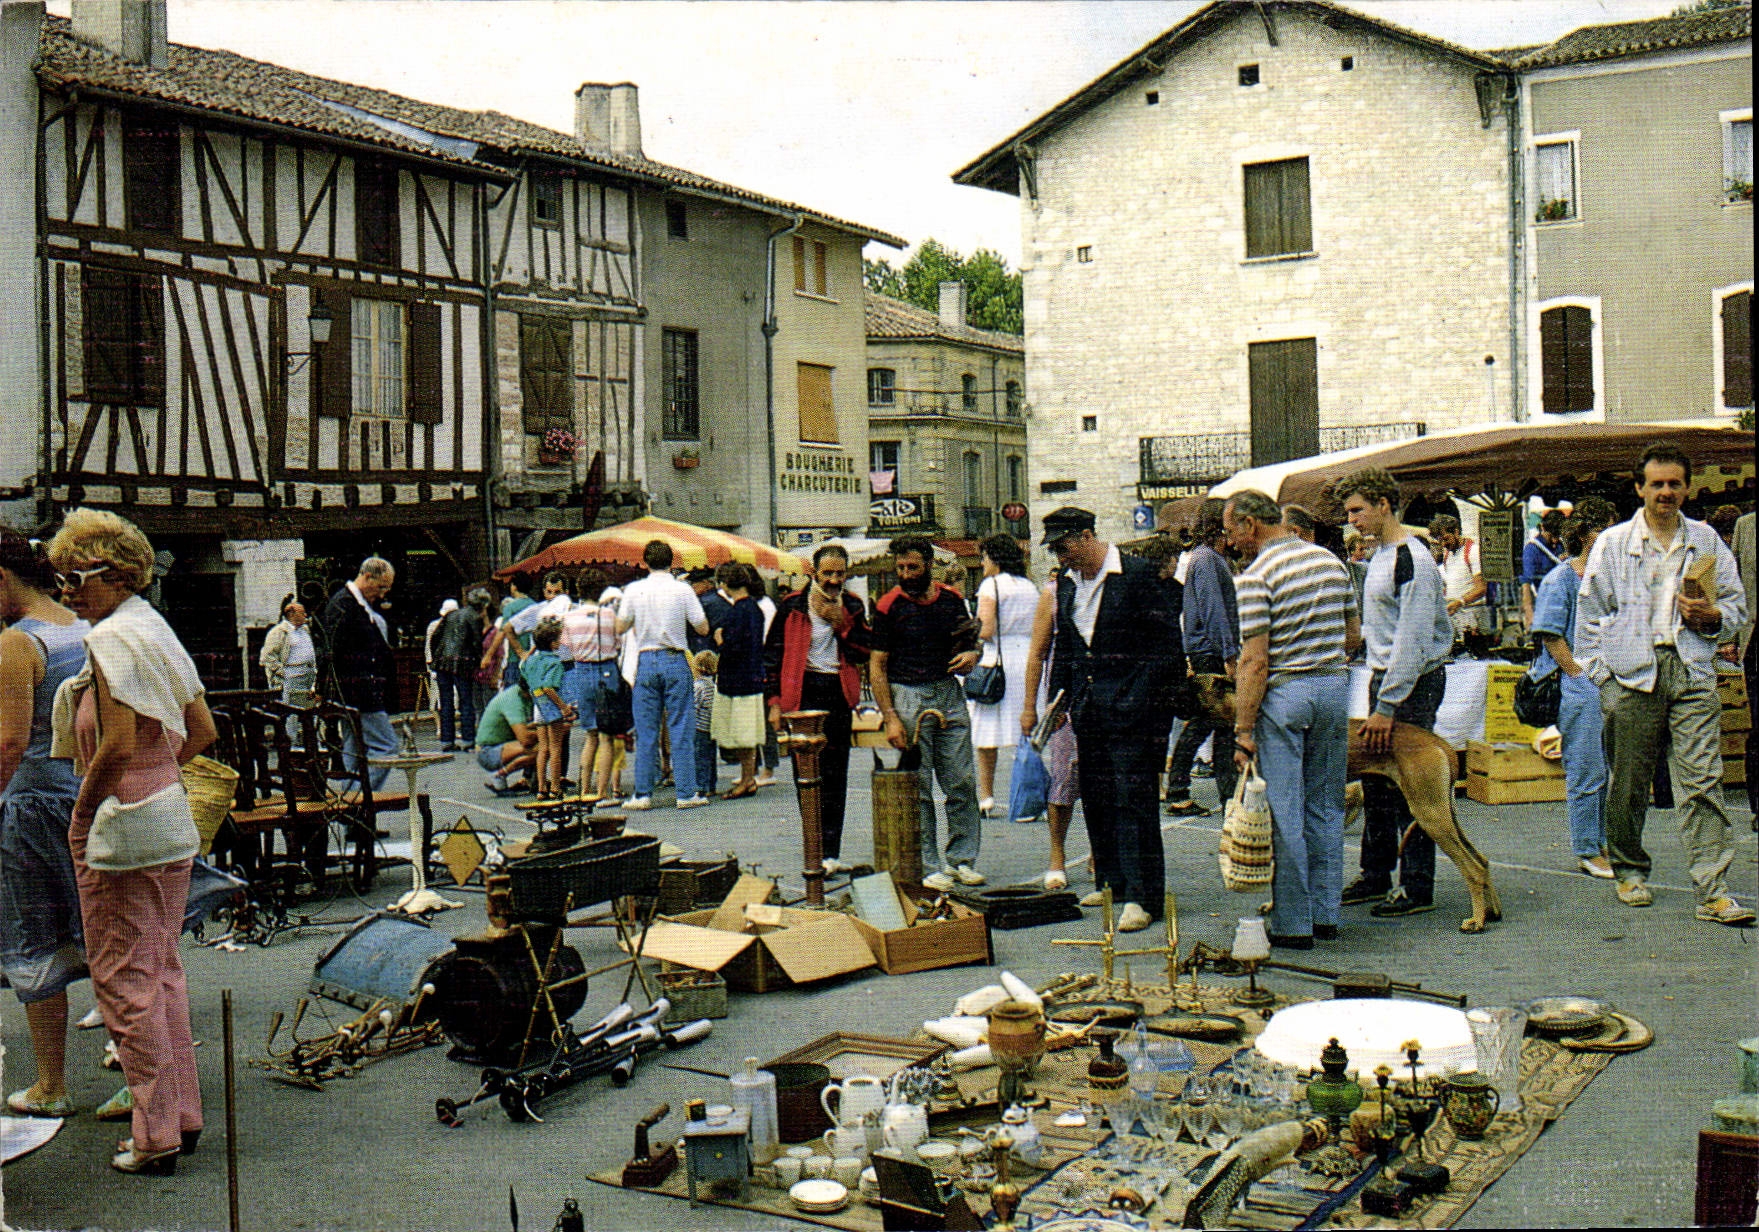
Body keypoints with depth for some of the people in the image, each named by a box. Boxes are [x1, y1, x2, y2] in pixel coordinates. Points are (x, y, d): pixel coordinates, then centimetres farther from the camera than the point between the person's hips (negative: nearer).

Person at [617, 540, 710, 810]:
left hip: (646, 661, 1)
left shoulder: (634, 590, -1)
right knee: (681, 730, 2)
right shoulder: (682, 590, -5)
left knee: (645, 731, 6)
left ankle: (642, 794, 7)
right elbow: (703, 628, 0)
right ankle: (687, 793, 2)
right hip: (675, 660, -1)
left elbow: (620, 627, 6)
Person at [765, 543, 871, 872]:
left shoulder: (853, 607, 9)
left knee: (835, 777, 4)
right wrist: (774, 701, -3)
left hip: (839, 695, 2)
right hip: (803, 693, -2)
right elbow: (773, 654, 3)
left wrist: (841, 624, -8)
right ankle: (821, 851, 4)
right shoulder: (793, 606, 1)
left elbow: (864, 653, 4)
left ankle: (829, 853, 8)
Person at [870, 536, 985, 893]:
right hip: (907, 695, -4)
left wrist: (971, 654, -4)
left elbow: (968, 640, 21)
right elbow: (877, 665, -4)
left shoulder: (951, 598, 7)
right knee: (917, 789, -1)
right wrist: (890, 717, -11)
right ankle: (928, 867, 5)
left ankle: (962, 859, 13)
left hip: (949, 692, 4)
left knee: (962, 781, 2)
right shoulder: (889, 605, -4)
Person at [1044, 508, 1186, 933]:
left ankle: (1142, 897, -3)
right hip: (1087, 707, 7)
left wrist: (1158, 706, -14)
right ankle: (1111, 883, 23)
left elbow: (1167, 644, -9)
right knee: (1096, 799, 11)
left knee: (1133, 798, -7)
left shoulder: (1140, 575, -9)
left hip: (1133, 706, -7)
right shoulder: (1066, 583, 12)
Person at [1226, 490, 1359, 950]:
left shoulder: (1256, 576, -12)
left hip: (1284, 693, -7)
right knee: (1326, 807, 14)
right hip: (1336, 687, 7)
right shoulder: (1332, 561, 10)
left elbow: (1255, 661, -16)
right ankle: (1326, 913, 19)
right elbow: (1353, 635, 16)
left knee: (1283, 811, 0)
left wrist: (1243, 730, -13)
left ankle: (1293, 923, 4)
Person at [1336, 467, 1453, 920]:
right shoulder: (1379, 555, 14)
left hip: (1414, 682, -9)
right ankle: (1375, 875, 21)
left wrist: (1387, 705, -24)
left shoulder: (1413, 560, -16)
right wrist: (1378, 692, 16)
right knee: (1376, 782, 12)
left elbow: (1412, 640, -22)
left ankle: (1417, 887, 2)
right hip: (1384, 677, 9)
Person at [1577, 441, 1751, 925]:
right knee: (1628, 782, 6)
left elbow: (1737, 606, 18)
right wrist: (1602, 677, 1)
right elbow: (1589, 614, 8)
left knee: (1702, 782, -8)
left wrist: (1712, 616, -6)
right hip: (1633, 673, -1)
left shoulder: (1707, 542, 13)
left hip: (1692, 672, 1)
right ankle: (1629, 870, 25)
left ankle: (1714, 892, -9)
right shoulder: (1613, 544, 7)